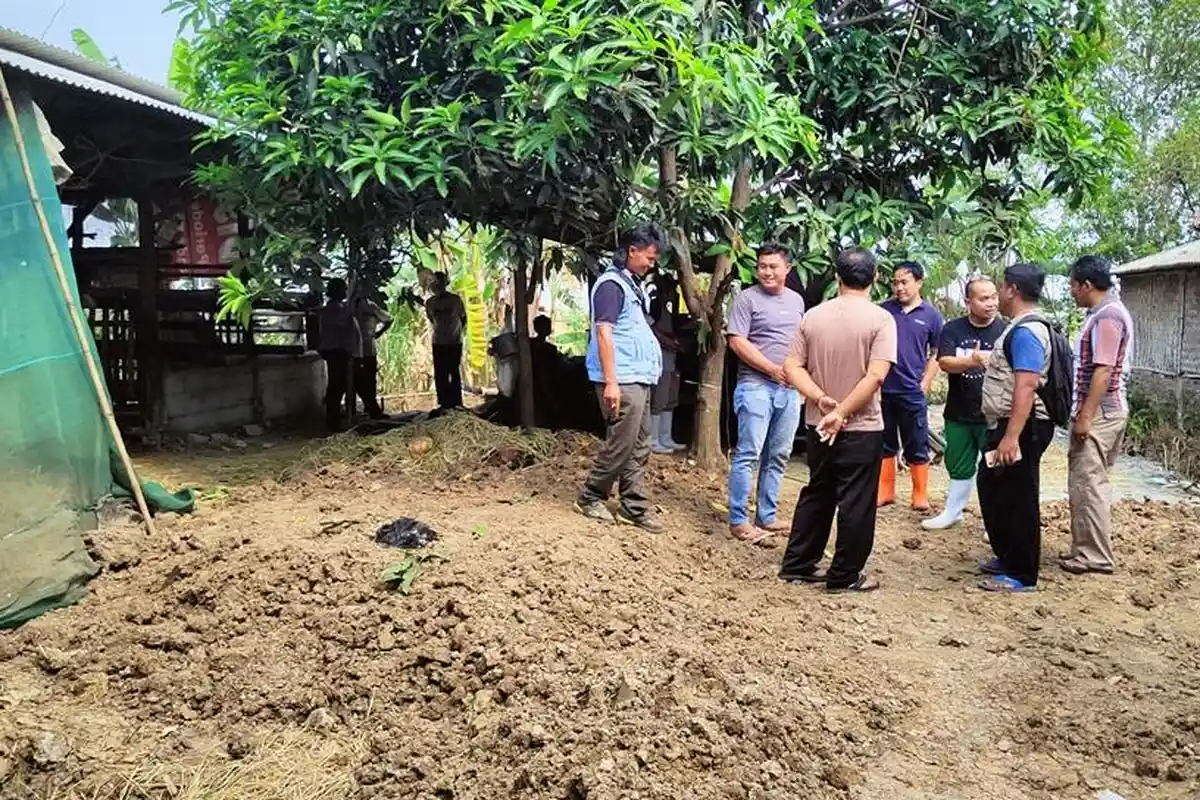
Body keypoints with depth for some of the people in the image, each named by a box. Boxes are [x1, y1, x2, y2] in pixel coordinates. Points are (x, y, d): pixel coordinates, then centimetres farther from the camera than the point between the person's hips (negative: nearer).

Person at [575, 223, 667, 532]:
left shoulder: (633, 284, 17)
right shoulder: (612, 283, -11)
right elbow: (603, 332, -17)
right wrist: (610, 382, -22)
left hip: (639, 379, 10)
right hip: (623, 381, -9)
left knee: (638, 448, 10)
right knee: (621, 445, -4)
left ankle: (634, 507, 16)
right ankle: (590, 498, 11)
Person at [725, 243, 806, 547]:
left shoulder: (796, 300, 15)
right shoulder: (748, 298, -4)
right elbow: (737, 341, -11)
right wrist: (773, 369, -14)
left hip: (790, 389, 6)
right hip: (756, 386, -6)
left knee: (778, 457, 9)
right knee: (748, 455, -7)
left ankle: (767, 517, 18)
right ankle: (738, 521, -2)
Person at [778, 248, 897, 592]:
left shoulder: (813, 316, 2)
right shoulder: (881, 319, -11)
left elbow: (792, 367, -3)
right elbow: (876, 375, -21)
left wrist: (821, 399, -11)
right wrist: (842, 412, -18)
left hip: (818, 425, 5)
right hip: (862, 429, -5)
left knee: (816, 495, 18)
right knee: (855, 502, 6)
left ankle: (796, 565, 24)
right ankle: (845, 575, 15)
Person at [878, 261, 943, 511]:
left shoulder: (931, 315, 1)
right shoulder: (883, 310, 3)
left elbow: (936, 354, 6)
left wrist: (925, 383, -2)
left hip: (912, 391, -2)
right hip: (882, 389, 2)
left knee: (917, 446, 5)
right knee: (884, 444, 11)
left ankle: (920, 496, 14)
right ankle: (885, 492, 21)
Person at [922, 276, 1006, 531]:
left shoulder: (1005, 330, -7)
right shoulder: (953, 329, -2)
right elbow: (944, 363, -15)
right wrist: (972, 361, -34)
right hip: (958, 413, 3)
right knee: (959, 465, 17)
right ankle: (953, 512, 32)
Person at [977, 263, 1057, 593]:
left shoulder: (1026, 331, -19)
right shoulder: (1019, 328, 14)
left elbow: (1027, 386, -27)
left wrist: (1011, 436, -32)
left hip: (1021, 428, -11)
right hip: (1007, 425, 11)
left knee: (1018, 500, -1)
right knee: (993, 491, 20)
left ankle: (1021, 574, 11)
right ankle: (1007, 557, 34)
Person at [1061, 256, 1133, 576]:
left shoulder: (1107, 315, -15)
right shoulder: (1102, 313, 16)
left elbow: (1103, 371, -21)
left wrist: (1086, 416, -22)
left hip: (1099, 413, -10)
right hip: (1097, 411, 10)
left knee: (1088, 483, -6)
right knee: (1088, 483, 14)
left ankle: (1095, 557, 0)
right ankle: (1087, 548, 21)